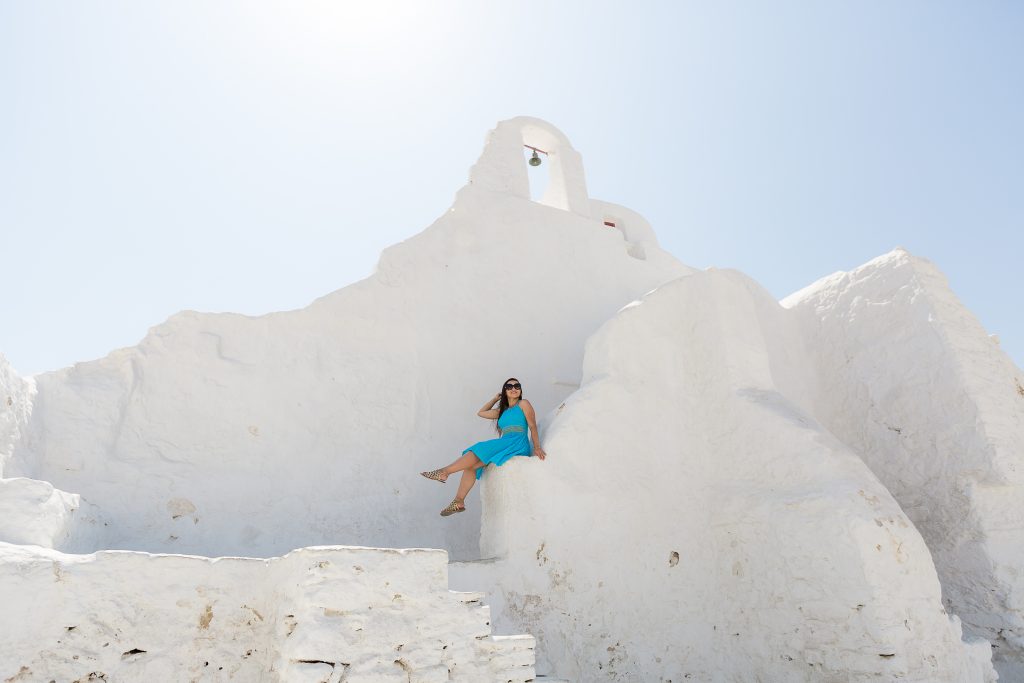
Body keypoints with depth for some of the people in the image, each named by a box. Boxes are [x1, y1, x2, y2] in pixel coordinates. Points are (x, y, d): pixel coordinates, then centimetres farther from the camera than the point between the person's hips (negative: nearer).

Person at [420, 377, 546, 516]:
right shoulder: (502, 411, 28)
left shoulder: (523, 404, 9)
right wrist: (496, 398, 31)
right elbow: (481, 412, 35)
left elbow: (533, 426, 1)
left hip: (518, 444, -7)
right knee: (471, 465, -12)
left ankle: (444, 472, -19)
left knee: (480, 451, -23)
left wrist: (537, 447, -9)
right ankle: (459, 502, -14)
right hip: (504, 445, 7)